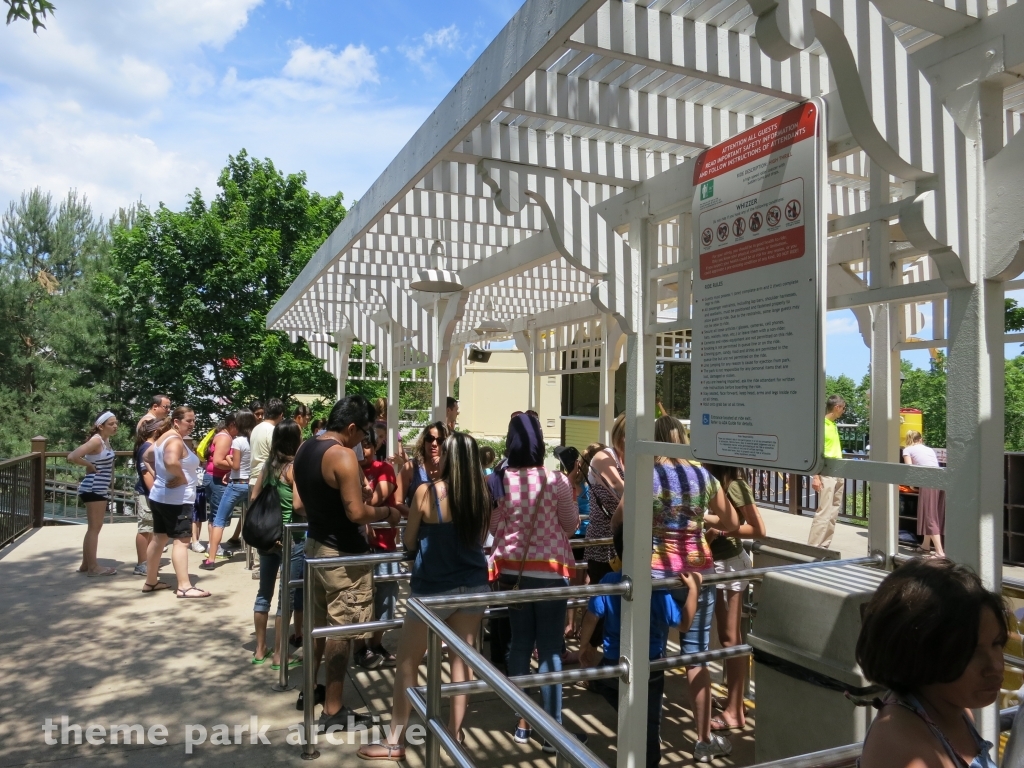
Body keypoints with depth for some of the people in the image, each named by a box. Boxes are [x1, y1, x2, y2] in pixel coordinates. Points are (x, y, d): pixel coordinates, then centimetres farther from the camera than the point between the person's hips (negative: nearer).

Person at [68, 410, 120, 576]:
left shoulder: (106, 440, 11)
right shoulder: (96, 440, -16)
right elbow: (72, 457, -27)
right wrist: (90, 466, -15)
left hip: (101, 489, 10)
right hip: (94, 489, -10)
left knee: (94, 528, 15)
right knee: (94, 528, -4)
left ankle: (86, 564, 24)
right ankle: (93, 567, 2)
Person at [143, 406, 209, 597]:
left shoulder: (164, 437, 13)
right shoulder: (176, 440, -18)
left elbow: (148, 456, 28)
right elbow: (172, 462, -38)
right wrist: (182, 478, -21)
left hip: (159, 496, 10)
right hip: (176, 499, -10)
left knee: (159, 538, 17)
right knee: (181, 540, -8)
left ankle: (150, 582, 26)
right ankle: (184, 587, -8)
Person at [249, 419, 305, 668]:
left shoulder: (268, 465, 7)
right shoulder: (295, 467, -14)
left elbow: (254, 498, 11)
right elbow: (299, 506, -19)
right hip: (290, 537, -7)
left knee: (264, 592, 16)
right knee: (288, 596, 4)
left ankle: (260, 649, 27)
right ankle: (279, 654, 11)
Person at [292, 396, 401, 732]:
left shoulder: (304, 449, 6)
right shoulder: (343, 456, -23)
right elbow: (357, 513, -26)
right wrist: (388, 512, -11)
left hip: (315, 544, 9)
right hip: (342, 553, -9)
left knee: (319, 622, 22)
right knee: (340, 630, 1)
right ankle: (333, 711, 11)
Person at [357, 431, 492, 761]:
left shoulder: (427, 491, -14)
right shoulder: (481, 494, -2)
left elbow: (409, 542, -2)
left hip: (433, 589, -4)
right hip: (474, 585, 4)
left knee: (407, 662, 10)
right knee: (461, 658, 15)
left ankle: (396, 741, 18)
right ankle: (455, 731, 26)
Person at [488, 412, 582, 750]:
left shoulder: (498, 481, -6)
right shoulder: (557, 481, -13)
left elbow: (494, 527, 5)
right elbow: (572, 525, 1)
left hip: (513, 569, 4)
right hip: (550, 571, -3)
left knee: (520, 643, 15)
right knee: (550, 649, 4)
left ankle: (522, 722, 26)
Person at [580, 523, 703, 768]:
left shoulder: (609, 582, -13)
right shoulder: (657, 588, -19)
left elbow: (591, 618, -8)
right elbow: (683, 624, -11)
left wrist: (584, 645, 9)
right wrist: (693, 590, -6)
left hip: (613, 665, 2)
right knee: (649, 723, 15)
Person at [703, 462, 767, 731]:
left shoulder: (734, 484, -17)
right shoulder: (716, 481, 5)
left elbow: (759, 530, -19)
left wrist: (719, 531, -21)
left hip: (730, 564, -8)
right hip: (717, 563, 8)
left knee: (731, 638, 0)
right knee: (727, 636, 15)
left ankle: (735, 711, 9)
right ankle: (735, 701, 26)